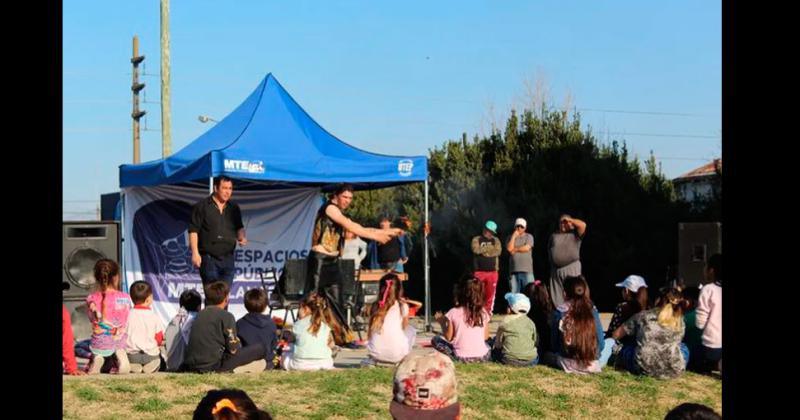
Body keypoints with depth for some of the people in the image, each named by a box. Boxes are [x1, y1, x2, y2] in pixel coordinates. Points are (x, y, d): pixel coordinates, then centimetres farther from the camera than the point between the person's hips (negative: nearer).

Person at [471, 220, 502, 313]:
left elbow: (498, 251, -3)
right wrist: (490, 248, -2)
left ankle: (488, 312, 9)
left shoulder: (495, 240, 13)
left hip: (492, 271, 2)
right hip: (479, 271, -2)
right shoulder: (476, 239, 6)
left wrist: (483, 250, -5)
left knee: (490, 294, 2)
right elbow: (476, 250, -11)